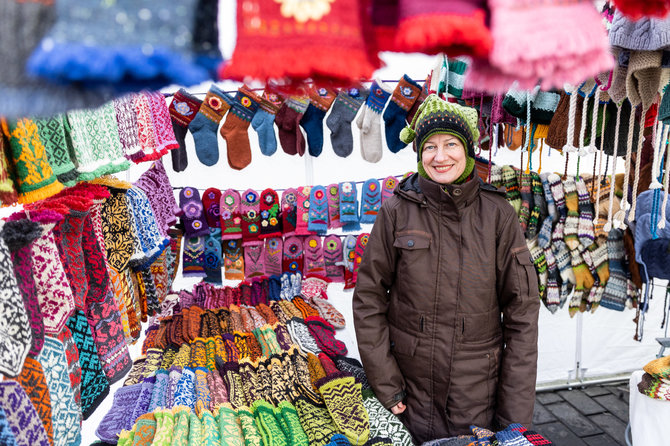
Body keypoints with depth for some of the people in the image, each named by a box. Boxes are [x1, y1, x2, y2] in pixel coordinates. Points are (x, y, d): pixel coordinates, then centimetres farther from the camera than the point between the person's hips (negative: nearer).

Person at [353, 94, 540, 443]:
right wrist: (384, 382, -6)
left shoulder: (497, 214, -6)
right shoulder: (396, 211, -7)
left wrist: (516, 414, -5)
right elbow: (368, 299, -3)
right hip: (411, 391, 0)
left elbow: (521, 310, -4)